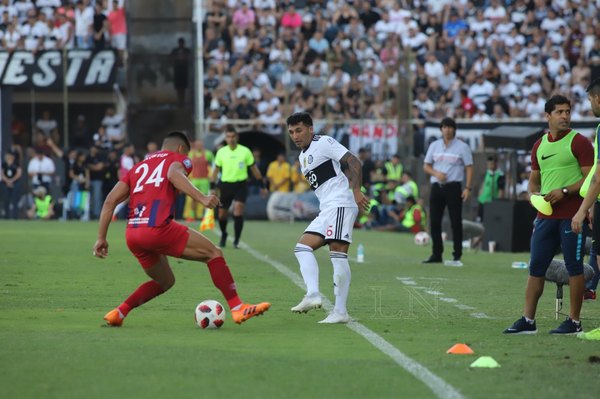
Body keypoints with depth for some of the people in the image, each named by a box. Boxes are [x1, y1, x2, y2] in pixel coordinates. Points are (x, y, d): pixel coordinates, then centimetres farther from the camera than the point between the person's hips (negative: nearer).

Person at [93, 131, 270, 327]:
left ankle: (118, 313, 13)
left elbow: (110, 201, 18)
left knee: (165, 281, 26)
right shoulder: (178, 158, 14)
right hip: (158, 228, -7)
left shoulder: (138, 167, 29)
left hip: (132, 235, 7)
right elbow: (173, 174, -13)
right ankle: (238, 308, -7)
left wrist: (101, 238, 17)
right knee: (214, 253, 3)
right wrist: (202, 197, -26)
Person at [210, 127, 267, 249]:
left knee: (238, 210, -20)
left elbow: (254, 169, 5)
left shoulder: (245, 151, -3)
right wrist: (212, 188, 6)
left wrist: (262, 186, 8)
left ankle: (236, 241, -11)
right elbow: (216, 170, 10)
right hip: (225, 185, 2)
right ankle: (223, 235, 36)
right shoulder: (221, 152, 1)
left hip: (241, 184, -2)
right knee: (222, 214, 6)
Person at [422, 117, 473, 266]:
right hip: (436, 186, 4)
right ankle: (436, 254, 12)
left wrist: (467, 188, -12)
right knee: (434, 221, 3)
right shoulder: (434, 146, 12)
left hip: (453, 187, -4)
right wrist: (436, 173, -8)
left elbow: (469, 168, -1)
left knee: (456, 222, -6)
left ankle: (457, 256, -5)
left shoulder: (462, 147, 1)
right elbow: (426, 166, 14)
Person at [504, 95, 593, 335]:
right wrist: (533, 195, 3)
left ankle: (574, 321, 3)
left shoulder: (578, 142, -3)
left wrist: (565, 191, -18)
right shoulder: (539, 146, 15)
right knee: (536, 267, 5)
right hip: (545, 214, 6)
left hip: (571, 214, -6)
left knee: (574, 267, -2)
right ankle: (528, 320, 8)